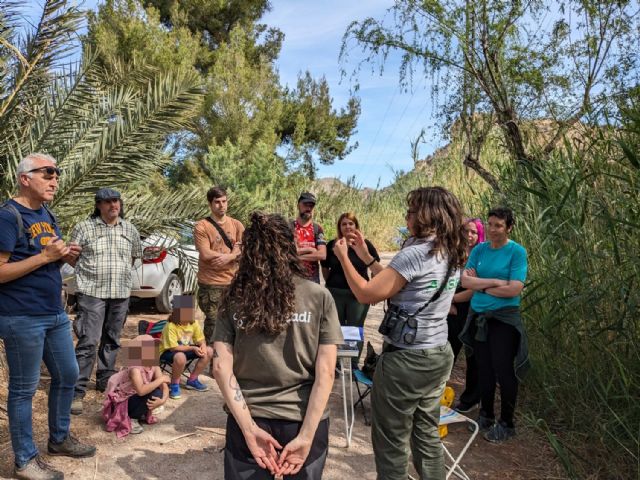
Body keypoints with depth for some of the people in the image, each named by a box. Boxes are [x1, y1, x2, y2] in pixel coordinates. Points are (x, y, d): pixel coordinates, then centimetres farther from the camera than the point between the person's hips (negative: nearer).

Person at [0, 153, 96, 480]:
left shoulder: (47, 214, 12)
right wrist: (45, 256, -23)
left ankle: (59, 438, 37)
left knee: (67, 375, 17)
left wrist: (67, 256, 0)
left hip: (55, 314, 9)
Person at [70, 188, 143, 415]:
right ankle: (77, 391, -3)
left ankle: (105, 381, 28)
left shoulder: (130, 229, 10)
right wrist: (92, 271, -1)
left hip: (121, 294, 4)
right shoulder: (84, 227, -1)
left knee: (112, 341, 13)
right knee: (88, 342, -10)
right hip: (92, 292, -4)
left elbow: (135, 255, 22)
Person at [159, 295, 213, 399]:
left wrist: (202, 346, -24)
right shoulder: (171, 326, -27)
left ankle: (192, 380, 7)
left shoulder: (193, 323, -8)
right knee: (180, 357, -41)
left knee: (209, 351, -8)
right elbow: (173, 347, -28)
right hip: (168, 352, -7)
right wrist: (192, 348, -29)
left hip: (186, 349, 7)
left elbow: (201, 340, 0)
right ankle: (174, 384, -11)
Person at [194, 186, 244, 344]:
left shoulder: (236, 225, 10)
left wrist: (228, 257, -15)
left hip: (233, 282, 4)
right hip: (211, 284, -3)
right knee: (213, 322, -2)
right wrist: (233, 253, -6)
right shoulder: (202, 226, -2)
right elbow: (206, 254, -13)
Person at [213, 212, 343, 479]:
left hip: (248, 418, 1)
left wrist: (249, 429, -9)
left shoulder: (233, 298, -4)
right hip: (303, 420, 0)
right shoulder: (319, 297, -8)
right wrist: (306, 436, -10)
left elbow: (221, 367, -9)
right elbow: (325, 372, -12)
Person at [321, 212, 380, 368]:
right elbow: (325, 267, 12)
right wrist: (331, 283, 7)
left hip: (359, 294, -1)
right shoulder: (332, 245, -1)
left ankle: (354, 365, 23)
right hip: (335, 293, 2)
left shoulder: (365, 244, -5)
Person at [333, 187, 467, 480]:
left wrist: (343, 257, -5)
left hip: (406, 359, -9)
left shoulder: (416, 254, -22)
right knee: (427, 435, 22)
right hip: (439, 355, 9)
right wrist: (366, 256, 14)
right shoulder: (452, 255, 6)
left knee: (391, 442, 9)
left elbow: (366, 294, -18)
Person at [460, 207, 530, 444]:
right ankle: (485, 415, 31)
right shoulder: (479, 250, 3)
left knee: (503, 371, 4)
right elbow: (465, 281, -6)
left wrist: (480, 285, -9)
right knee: (484, 370, 14)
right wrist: (494, 282, -17)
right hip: (478, 317, 4)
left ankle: (506, 424, 21)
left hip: (504, 319, -4)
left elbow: (514, 289, -18)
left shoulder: (517, 252, -9)